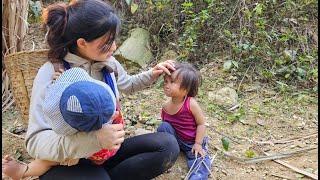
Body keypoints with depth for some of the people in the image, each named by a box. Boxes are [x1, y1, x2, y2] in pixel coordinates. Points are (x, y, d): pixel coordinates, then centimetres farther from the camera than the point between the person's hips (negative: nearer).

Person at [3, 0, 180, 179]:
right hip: (68, 162, -6)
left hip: (106, 150, 6)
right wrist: (94, 139, -41)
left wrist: (151, 74, 2)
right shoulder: (51, 75, -20)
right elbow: (36, 141, -26)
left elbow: (128, 84, 21)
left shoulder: (107, 63, -2)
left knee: (168, 145, -14)